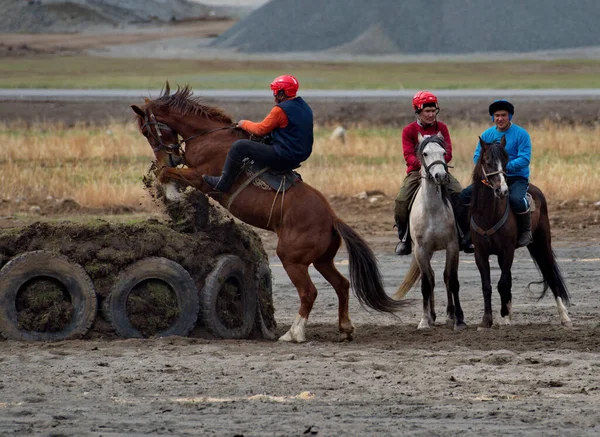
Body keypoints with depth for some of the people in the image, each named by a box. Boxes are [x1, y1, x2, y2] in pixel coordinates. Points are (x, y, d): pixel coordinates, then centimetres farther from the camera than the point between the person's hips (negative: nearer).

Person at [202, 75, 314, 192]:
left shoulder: (280, 110, -17)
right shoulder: (305, 107, 11)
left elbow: (261, 129, -12)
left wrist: (244, 124, 6)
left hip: (283, 158, -10)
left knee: (239, 146, -10)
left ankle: (223, 183, -3)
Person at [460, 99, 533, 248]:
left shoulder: (521, 134, -6)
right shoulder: (487, 135, 9)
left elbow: (524, 159, -15)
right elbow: (477, 157, 7)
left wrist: (506, 166, -28)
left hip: (517, 178, -5)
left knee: (516, 200, -36)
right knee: (466, 194, -11)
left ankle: (526, 231, -12)